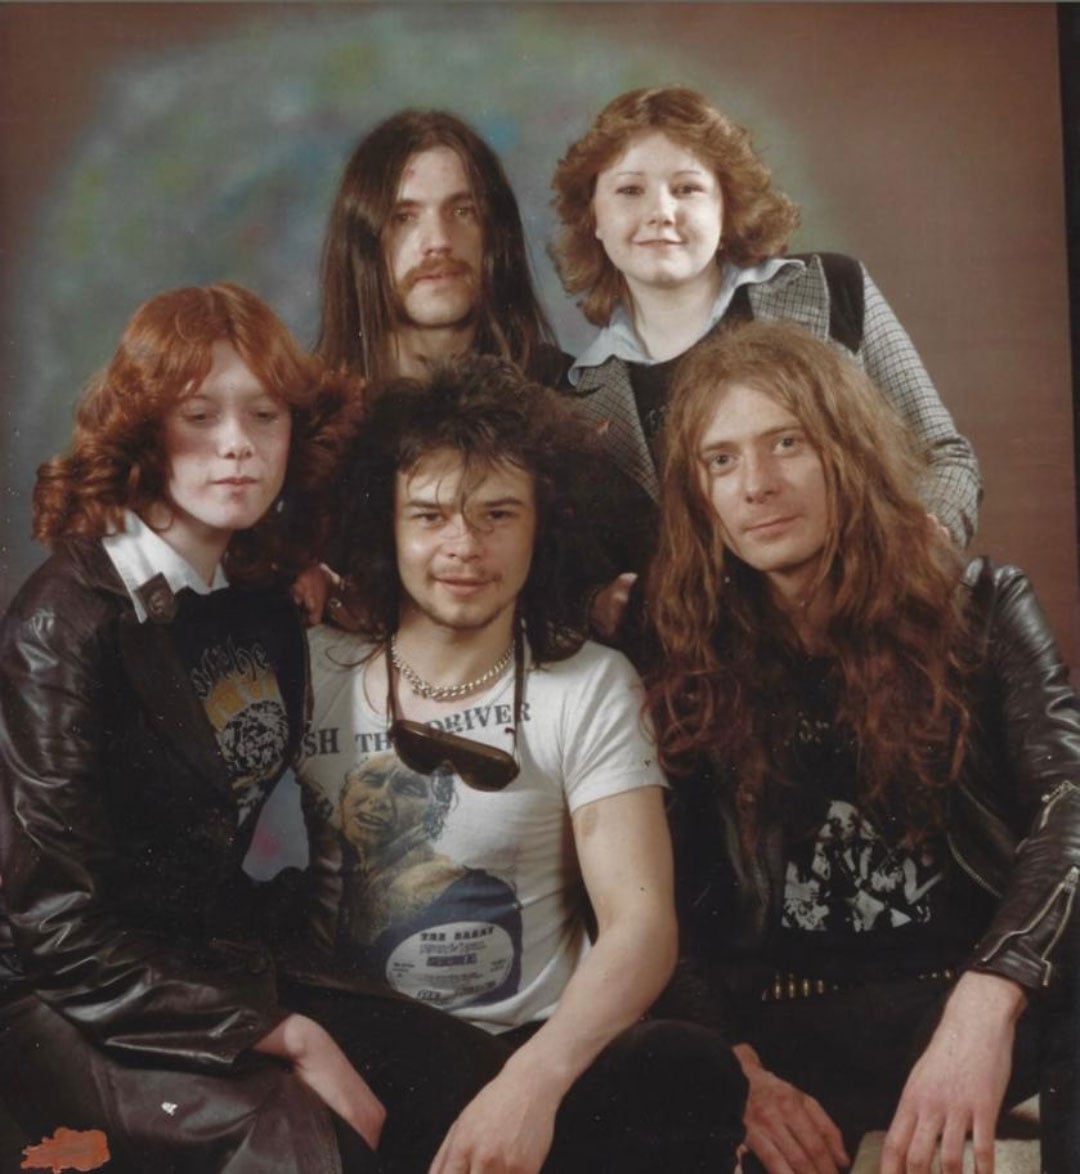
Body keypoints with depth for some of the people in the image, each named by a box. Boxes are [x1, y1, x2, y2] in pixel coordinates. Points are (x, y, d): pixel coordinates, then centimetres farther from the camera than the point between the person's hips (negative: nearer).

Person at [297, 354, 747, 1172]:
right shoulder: (308, 673, 4)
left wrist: (534, 1080, -27)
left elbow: (641, 920, -9)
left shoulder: (591, 687, 1)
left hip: (530, 1052, 0)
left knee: (689, 1072, -30)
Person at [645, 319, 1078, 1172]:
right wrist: (727, 1066, -17)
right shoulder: (683, 660, 8)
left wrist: (988, 998, -28)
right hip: (786, 1027, 0)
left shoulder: (979, 609, 7)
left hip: (982, 1001, 1)